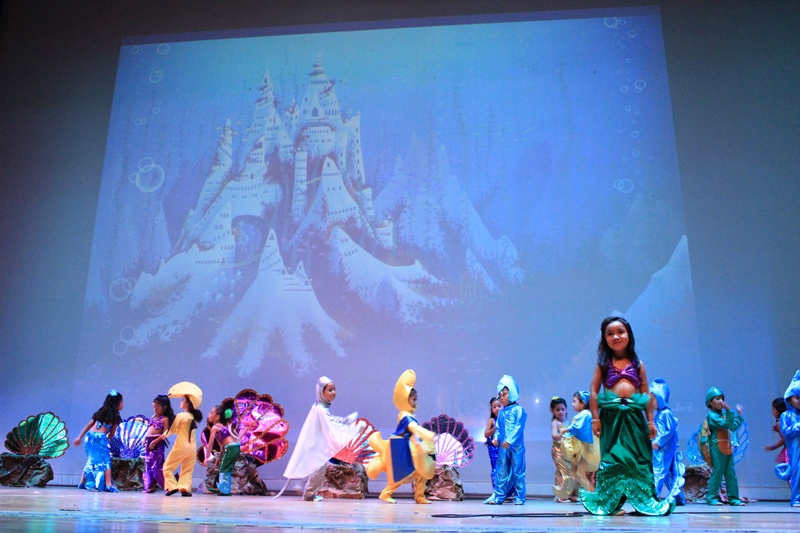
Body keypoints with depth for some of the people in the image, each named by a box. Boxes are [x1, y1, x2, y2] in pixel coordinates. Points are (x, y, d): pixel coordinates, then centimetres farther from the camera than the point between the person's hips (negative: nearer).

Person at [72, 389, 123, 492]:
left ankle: (83, 482, 25)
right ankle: (108, 485, -8)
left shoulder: (101, 412, 20)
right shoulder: (115, 417, 3)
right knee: (105, 461, -1)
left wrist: (80, 437, 19)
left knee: (91, 460, 20)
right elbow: (111, 435, 2)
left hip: (90, 436, 6)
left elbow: (89, 425, 17)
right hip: (100, 438, -6)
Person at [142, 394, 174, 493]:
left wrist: (154, 441, -20)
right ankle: (150, 485, 18)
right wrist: (145, 439, 10)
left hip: (158, 443, -8)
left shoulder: (165, 419, -8)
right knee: (148, 464, 10)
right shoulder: (153, 417, 15)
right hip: (149, 442, 8)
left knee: (157, 465, -9)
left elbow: (165, 434, -15)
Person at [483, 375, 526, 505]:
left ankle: (520, 497, 10)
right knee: (501, 472, 8)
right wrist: (496, 438, -3)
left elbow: (518, 427, -15)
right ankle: (498, 496, 13)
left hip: (516, 446, -6)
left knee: (518, 472, 2)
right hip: (503, 446, 6)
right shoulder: (501, 412, 13)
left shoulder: (518, 410, -7)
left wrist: (509, 440, -21)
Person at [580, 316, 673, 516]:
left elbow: (646, 393, 10)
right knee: (612, 459, 2)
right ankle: (609, 503, 10)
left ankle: (646, 502, 14)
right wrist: (595, 418, -6)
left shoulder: (638, 364, 10)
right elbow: (593, 391, 2)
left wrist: (650, 420, 5)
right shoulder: (603, 363, 6)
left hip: (634, 415, 1)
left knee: (639, 458, 5)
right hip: (611, 415, -1)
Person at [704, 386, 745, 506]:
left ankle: (733, 498, 12)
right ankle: (711, 497, -1)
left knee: (731, 474, 7)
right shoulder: (712, 415, -9)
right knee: (717, 472, -6)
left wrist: (739, 415, 19)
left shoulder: (723, 413, 16)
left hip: (727, 447, 8)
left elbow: (733, 426, 19)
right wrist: (729, 411, -26)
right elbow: (725, 424, -21)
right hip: (717, 447, -8)